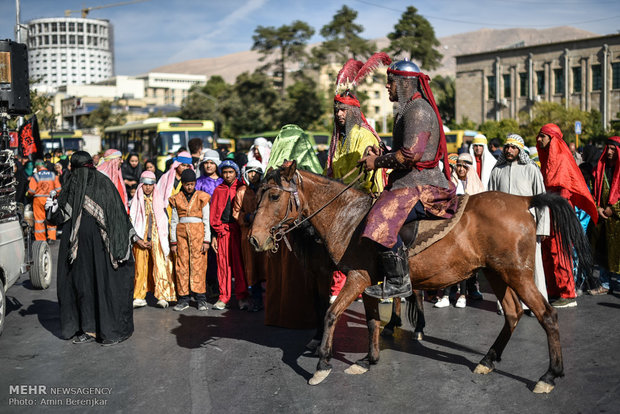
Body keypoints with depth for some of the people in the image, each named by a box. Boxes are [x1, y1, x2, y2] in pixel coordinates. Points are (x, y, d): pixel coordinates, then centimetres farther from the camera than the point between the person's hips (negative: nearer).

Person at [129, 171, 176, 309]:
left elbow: (165, 223, 11)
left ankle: (162, 297, -12)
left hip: (157, 240, 0)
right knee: (140, 268, -4)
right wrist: (139, 239, -7)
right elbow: (131, 223, 4)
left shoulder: (159, 202, 11)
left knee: (160, 266, -10)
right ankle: (139, 298, 3)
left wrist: (153, 241, 2)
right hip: (141, 240, 0)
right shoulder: (136, 202, 8)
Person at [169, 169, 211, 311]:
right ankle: (183, 299, 6)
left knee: (198, 263, -5)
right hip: (181, 232, 2)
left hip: (198, 232, -2)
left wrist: (206, 240, -3)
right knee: (181, 265, 0)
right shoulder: (176, 199, 10)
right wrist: (173, 241, 6)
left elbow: (206, 220, 3)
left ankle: (201, 299, 0)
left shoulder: (202, 197, 4)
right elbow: (174, 221, 11)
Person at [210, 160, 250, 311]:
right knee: (223, 262, 2)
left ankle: (242, 297, 1)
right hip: (222, 229, 2)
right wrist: (218, 228, 2)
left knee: (239, 262, -4)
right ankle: (223, 297, 9)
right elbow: (213, 212, 13)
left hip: (238, 229, -2)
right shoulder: (218, 190, 14)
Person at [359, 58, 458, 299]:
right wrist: (382, 155, 11)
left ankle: (399, 282, -19)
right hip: (412, 182, 12)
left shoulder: (417, 110, -13)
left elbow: (411, 154, -24)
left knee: (382, 221, -27)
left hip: (421, 186, -12)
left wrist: (377, 162, -12)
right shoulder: (409, 109, 21)